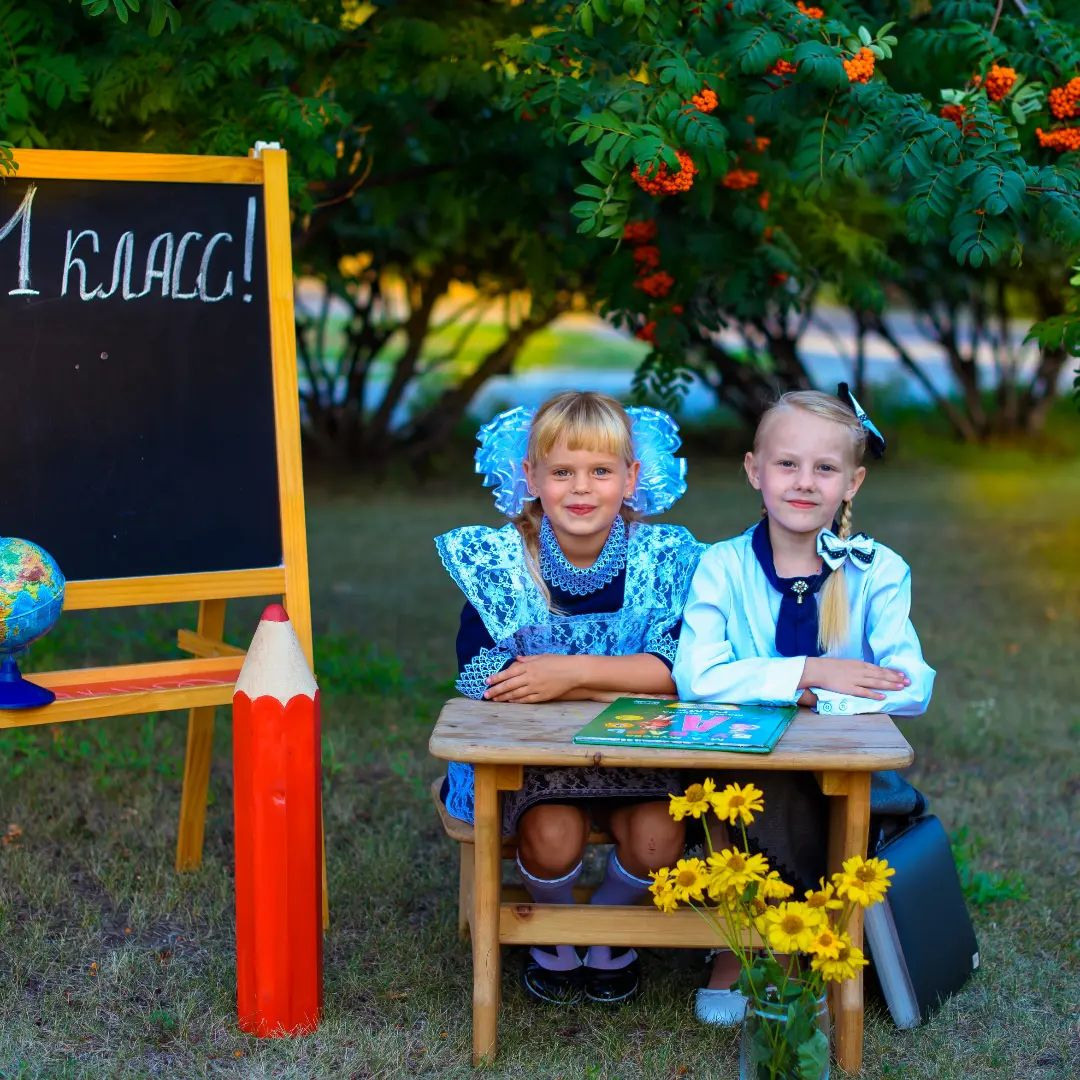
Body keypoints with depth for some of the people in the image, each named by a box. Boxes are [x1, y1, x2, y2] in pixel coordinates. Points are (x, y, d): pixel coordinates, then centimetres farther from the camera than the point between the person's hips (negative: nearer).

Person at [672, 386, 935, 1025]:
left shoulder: (878, 572, -1)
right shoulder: (723, 567, -2)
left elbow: (912, 689, -15)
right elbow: (697, 677, -19)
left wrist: (811, 700, -22)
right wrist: (808, 672, -22)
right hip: (737, 771, 0)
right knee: (757, 783, -31)